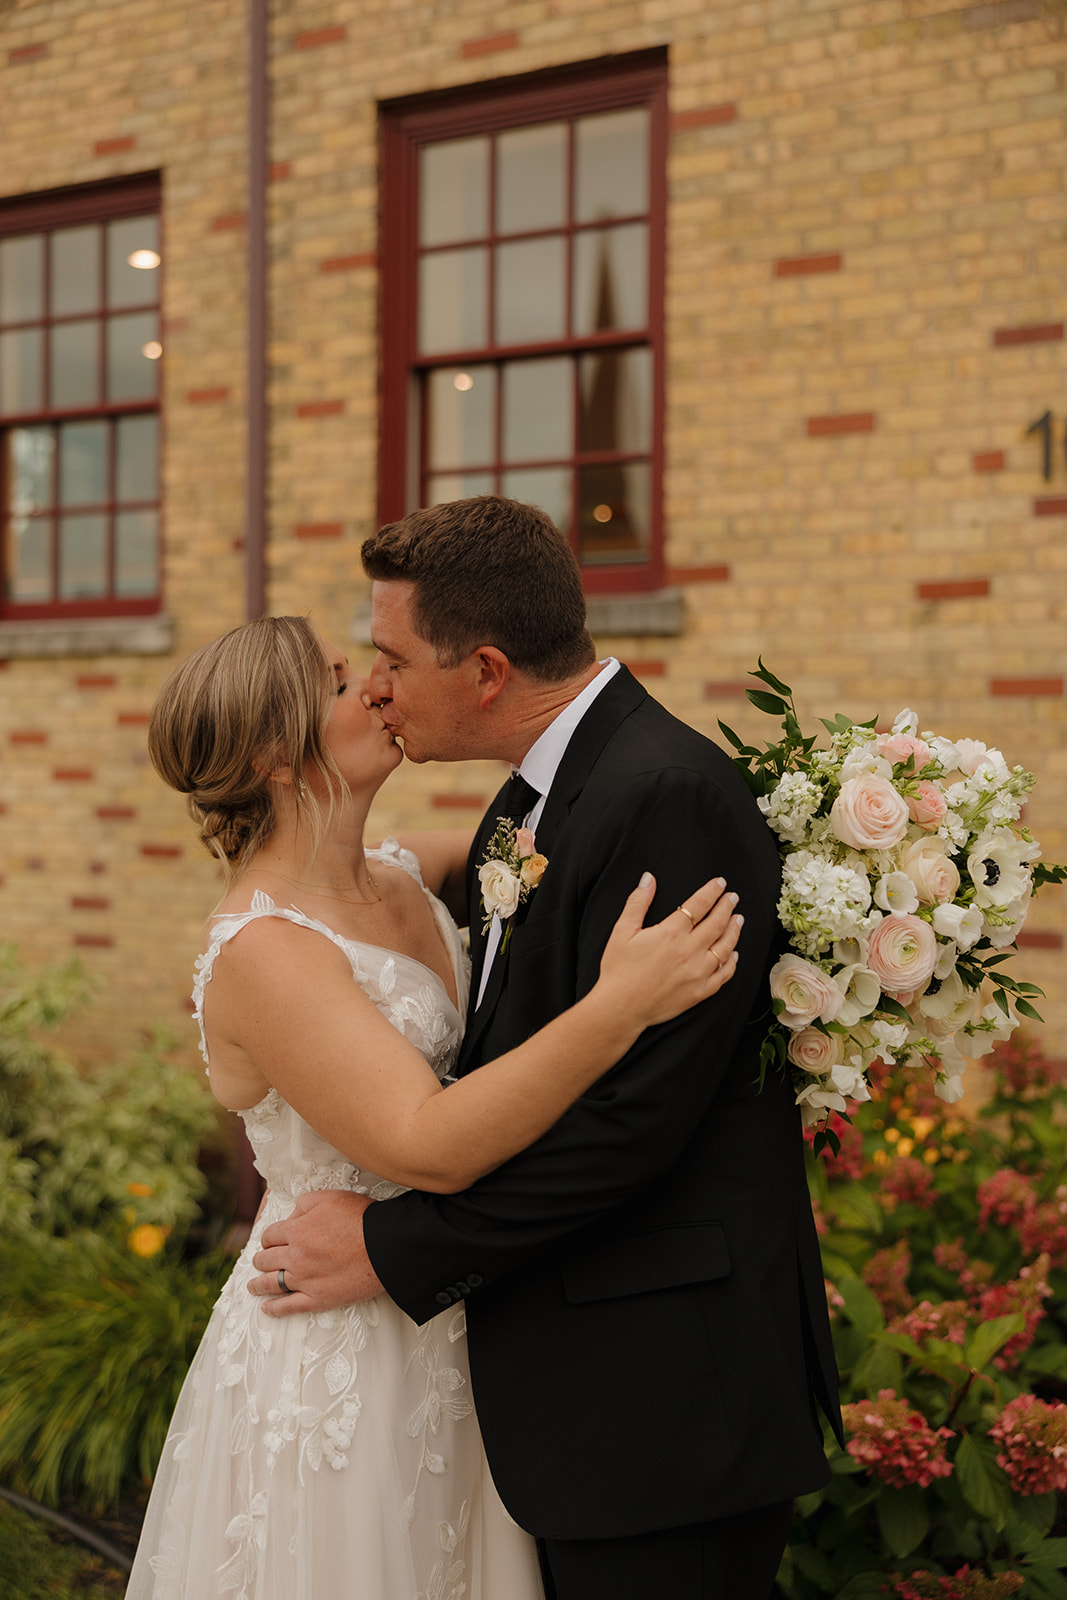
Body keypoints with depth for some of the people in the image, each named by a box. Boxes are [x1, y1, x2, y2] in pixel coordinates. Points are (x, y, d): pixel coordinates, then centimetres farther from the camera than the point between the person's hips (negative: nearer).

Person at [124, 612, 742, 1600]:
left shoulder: (400, 879, 3)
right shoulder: (263, 952, -22)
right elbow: (430, 1147, -30)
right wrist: (621, 1004, -35)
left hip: (447, 1341, 8)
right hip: (336, 1364, -8)